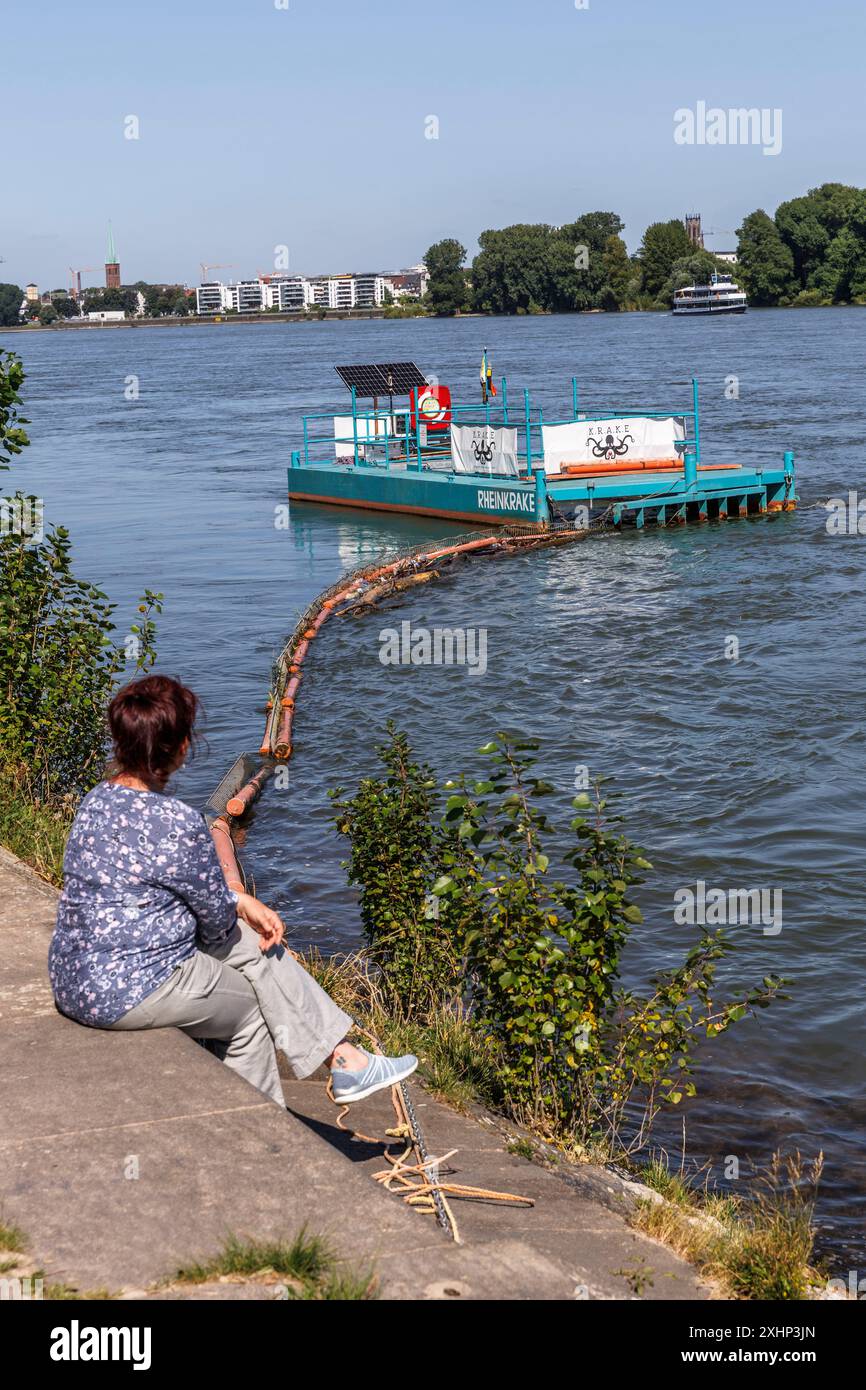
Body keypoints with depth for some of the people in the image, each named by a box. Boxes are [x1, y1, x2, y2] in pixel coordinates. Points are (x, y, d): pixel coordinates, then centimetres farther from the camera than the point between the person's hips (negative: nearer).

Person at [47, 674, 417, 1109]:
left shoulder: (99, 799, 5)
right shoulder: (177, 823, -24)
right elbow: (216, 920, -11)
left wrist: (244, 902, 12)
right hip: (128, 992, -9)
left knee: (255, 942, 15)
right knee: (251, 1005, 15)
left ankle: (345, 1057, 21)